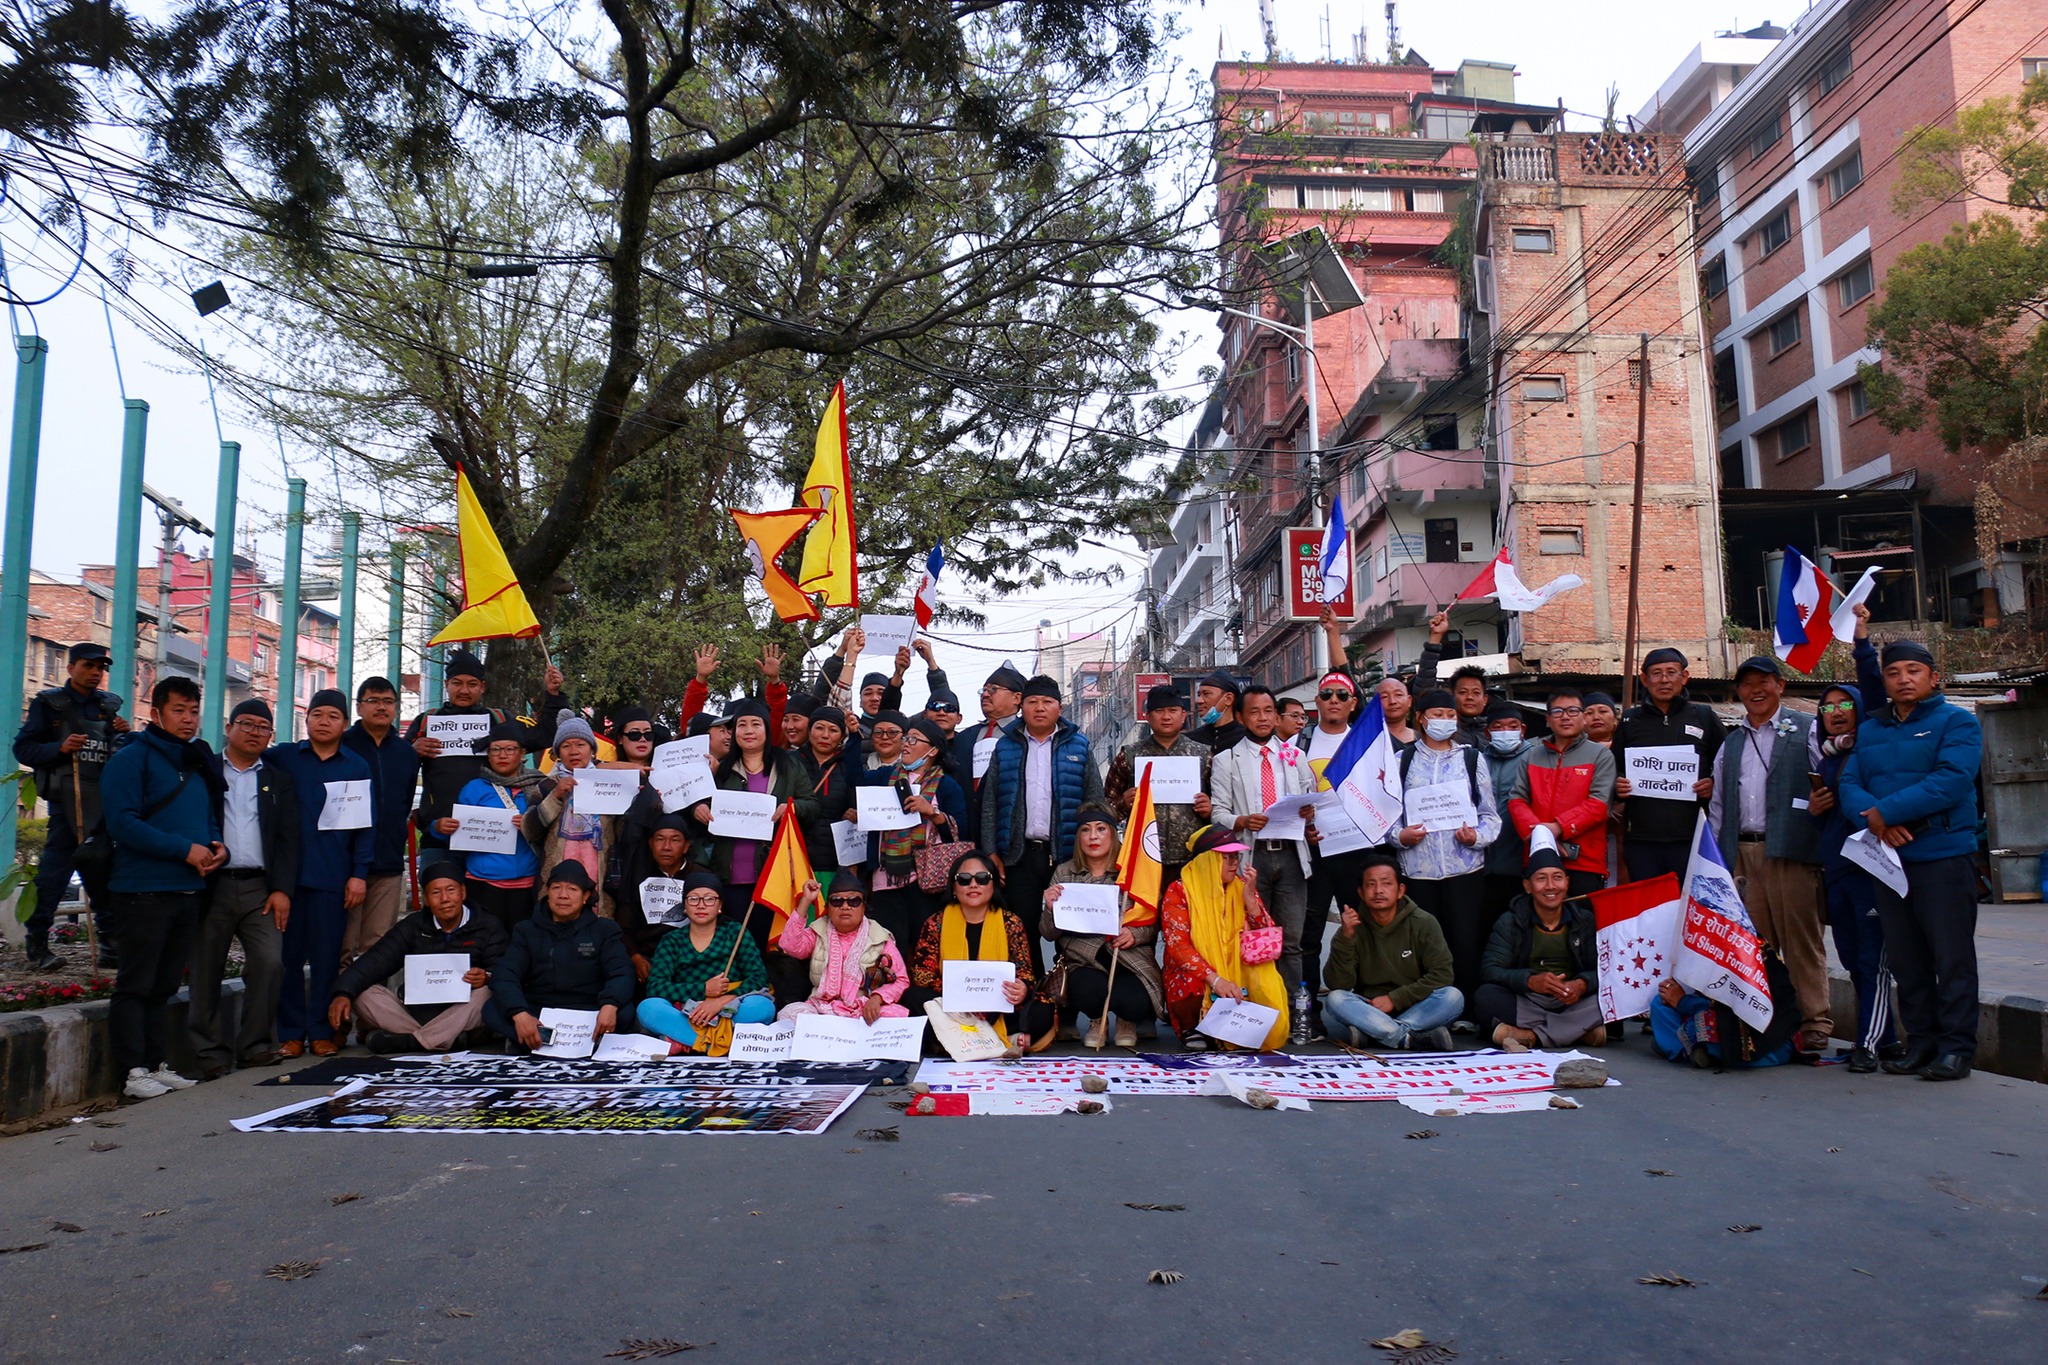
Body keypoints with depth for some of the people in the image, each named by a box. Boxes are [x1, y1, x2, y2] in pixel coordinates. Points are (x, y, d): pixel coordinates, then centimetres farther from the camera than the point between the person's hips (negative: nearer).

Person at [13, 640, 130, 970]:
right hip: (67, 803, -4)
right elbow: (23, 748, -1)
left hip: (104, 804, 5)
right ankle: (36, 948, 5)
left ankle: (111, 947, 13)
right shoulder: (48, 703, 3)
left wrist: (125, 736, -1)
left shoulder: (109, 706, 15)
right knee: (53, 873, -4)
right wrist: (60, 748, -17)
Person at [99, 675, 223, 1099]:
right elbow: (123, 822, -16)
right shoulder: (131, 759, -5)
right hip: (143, 890, -7)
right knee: (135, 985, -3)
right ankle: (132, 1072, 0)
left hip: (189, 890, 7)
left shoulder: (198, 764, 18)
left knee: (164, 986, 12)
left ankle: (157, 1064, 18)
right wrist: (185, 850, -19)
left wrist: (218, 848, 1)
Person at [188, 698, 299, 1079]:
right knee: (206, 972, 2)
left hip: (261, 888, 1)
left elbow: (288, 839, 9)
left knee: (270, 963, -10)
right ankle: (210, 1052, 11)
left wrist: (282, 889, -1)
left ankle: (255, 1045, 2)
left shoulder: (280, 781, 15)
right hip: (212, 886, -1)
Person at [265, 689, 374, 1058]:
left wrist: (359, 874, -1)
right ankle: (290, 1032, 12)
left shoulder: (357, 767, 8)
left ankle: (321, 1031, 12)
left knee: (327, 957, 3)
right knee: (288, 954, 4)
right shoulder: (281, 758, 8)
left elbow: (366, 825, 7)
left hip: (333, 878, 0)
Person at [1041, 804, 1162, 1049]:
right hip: (1083, 961, 0)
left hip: (1129, 961, 0)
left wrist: (1134, 935, -14)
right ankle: (1098, 1020, 9)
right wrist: (1050, 908, -13)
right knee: (1089, 991, -34)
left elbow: (1152, 925, 7)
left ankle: (1126, 1021, 14)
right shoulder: (1064, 873, 8)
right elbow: (1049, 933, 7)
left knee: (1136, 1003, -30)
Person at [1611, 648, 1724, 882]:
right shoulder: (1630, 721, 14)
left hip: (1691, 838, -1)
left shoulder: (1704, 716, 10)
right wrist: (1617, 784, -1)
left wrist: (1714, 784, -6)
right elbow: (1613, 769, 20)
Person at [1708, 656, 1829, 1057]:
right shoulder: (1730, 745, 21)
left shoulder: (1807, 731, 6)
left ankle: (1814, 1025, 4)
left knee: (1801, 940, -2)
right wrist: (1716, 857, 14)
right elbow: (1717, 805, 21)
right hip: (1740, 854, 5)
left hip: (1790, 851, -5)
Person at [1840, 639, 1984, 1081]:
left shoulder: (1957, 722, 0)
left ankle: (1957, 1045, 5)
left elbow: (1952, 781, -15)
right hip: (1888, 858, 5)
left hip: (1944, 857, -5)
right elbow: (1849, 785, 6)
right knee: (1905, 958, 10)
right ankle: (1922, 1041, 19)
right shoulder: (1869, 730, 16)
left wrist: (1885, 811, -16)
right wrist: (1873, 818, -14)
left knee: (1952, 957, -2)